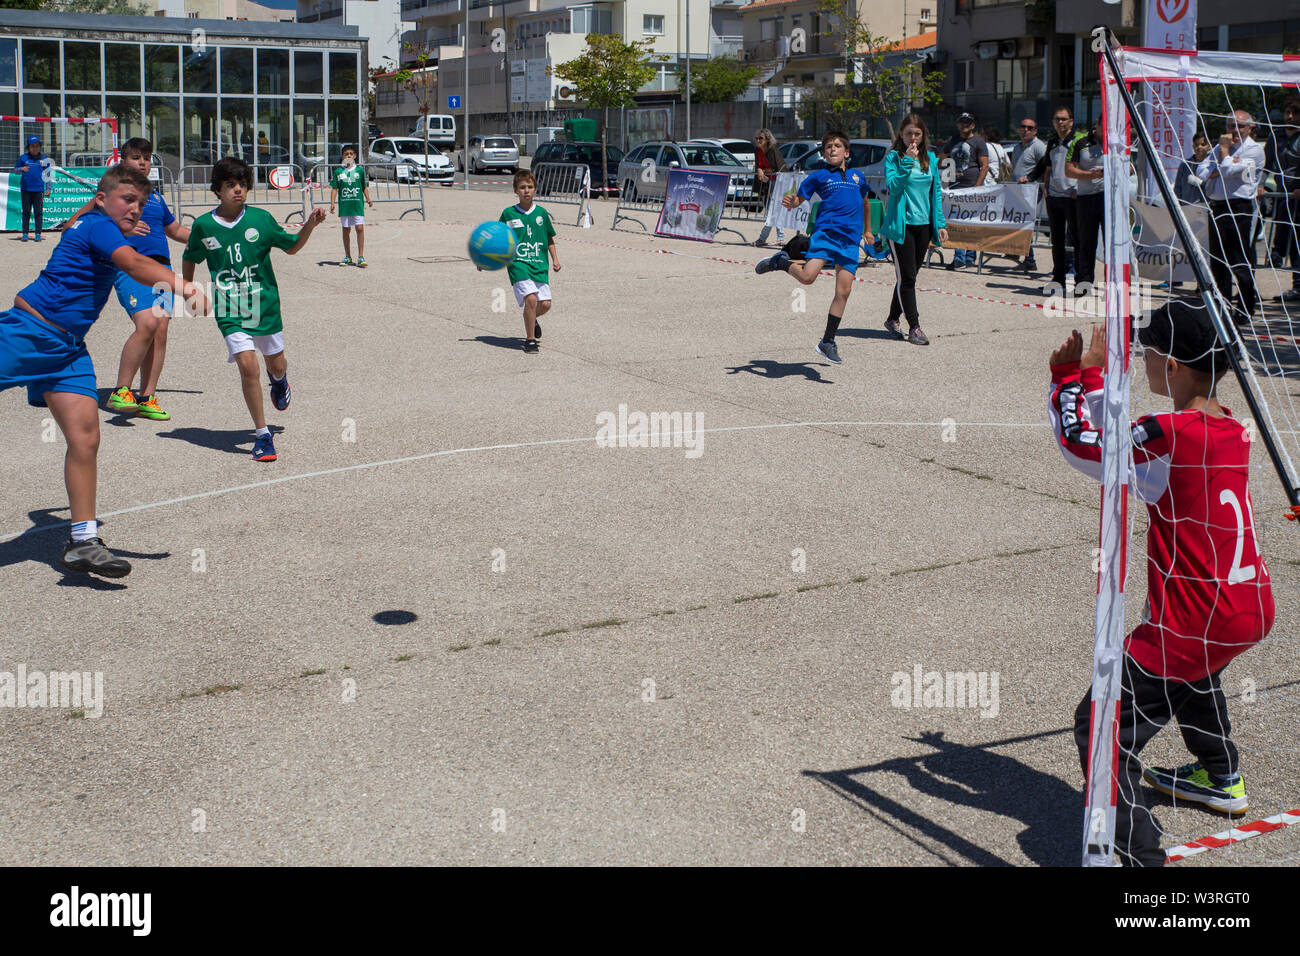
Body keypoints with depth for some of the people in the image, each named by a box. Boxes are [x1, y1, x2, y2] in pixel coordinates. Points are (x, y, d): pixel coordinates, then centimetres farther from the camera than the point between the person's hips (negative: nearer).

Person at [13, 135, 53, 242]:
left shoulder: (44, 159, 8)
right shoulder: (23, 157, 7)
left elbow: (48, 175, 11)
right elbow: (15, 170, 12)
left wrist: (48, 189, 5)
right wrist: (22, 169, -11)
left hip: (39, 189, 0)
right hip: (26, 189, 0)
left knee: (39, 212, -1)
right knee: (26, 212, 3)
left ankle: (38, 234, 4)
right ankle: (25, 234, 6)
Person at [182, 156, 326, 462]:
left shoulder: (261, 219, -5)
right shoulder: (203, 225, -4)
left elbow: (291, 246, 9)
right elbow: (190, 258, 15)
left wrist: (310, 225, -5)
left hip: (265, 305, 1)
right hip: (229, 311, -1)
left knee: (276, 365, 14)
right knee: (248, 366, -16)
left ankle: (279, 379, 55)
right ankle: (262, 434, -3)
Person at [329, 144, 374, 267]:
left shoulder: (360, 170, 5)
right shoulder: (338, 172, 4)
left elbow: (364, 187, 11)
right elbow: (334, 188, 4)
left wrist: (368, 199, -2)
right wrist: (332, 204, -4)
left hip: (358, 205, -1)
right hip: (344, 206, 1)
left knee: (360, 228, -9)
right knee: (346, 230, 8)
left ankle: (361, 257, -6)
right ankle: (347, 257, 18)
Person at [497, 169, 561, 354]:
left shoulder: (541, 213, 8)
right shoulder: (508, 214, 2)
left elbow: (549, 239, 19)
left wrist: (555, 259, 11)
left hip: (540, 264, 3)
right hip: (518, 263, -3)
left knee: (545, 304, -4)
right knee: (531, 299, -21)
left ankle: (532, 319, 33)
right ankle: (530, 339, -6)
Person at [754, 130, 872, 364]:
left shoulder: (857, 177, 19)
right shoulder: (819, 176, 7)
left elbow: (864, 203, 36)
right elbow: (799, 198, 4)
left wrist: (867, 230, 38)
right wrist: (790, 203, -20)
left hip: (850, 240, 4)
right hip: (825, 232, -4)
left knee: (843, 291, -1)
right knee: (807, 276, -25)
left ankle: (827, 343, 7)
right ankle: (781, 262, 8)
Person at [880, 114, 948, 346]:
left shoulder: (931, 159, 10)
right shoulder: (893, 157, -4)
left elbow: (935, 193, 13)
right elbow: (893, 187, -16)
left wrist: (940, 223, 8)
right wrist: (907, 162, -22)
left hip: (923, 225, 5)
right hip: (901, 224, -5)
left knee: (909, 277, 11)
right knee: (906, 277, -6)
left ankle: (893, 318, 27)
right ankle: (914, 327, -3)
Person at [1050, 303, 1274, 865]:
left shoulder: (1171, 436, -20)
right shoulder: (1232, 429, 5)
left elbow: (1079, 443, -10)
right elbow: (1123, 441, 18)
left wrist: (1073, 374, 5)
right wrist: (1088, 375, 18)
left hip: (1193, 625, -9)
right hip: (1254, 612, 9)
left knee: (1101, 729, -5)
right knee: (1195, 669, 40)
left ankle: (1141, 856, -16)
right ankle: (1222, 780, 57)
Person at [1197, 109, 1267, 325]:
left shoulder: (1254, 150, -2)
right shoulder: (1220, 148, 19)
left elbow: (1228, 170, -15)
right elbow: (1201, 172, 5)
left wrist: (1225, 151, 0)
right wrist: (1222, 164, -9)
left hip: (1240, 209, -7)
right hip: (1217, 208, 7)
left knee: (1241, 263, -6)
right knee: (1218, 262, 10)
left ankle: (1245, 312, 1)